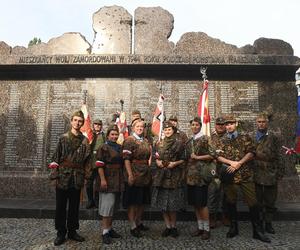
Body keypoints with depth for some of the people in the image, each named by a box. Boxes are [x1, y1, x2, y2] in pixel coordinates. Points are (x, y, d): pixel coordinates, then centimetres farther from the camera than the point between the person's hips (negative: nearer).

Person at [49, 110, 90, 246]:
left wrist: (84, 176, 4)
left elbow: (86, 160, 7)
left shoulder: (85, 140, 4)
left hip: (77, 177, 2)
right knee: (61, 206, 8)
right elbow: (56, 157, -1)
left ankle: (72, 231, 28)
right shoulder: (63, 138, -1)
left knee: (74, 206, 12)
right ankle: (61, 233, 24)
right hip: (63, 176, -2)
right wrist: (54, 174, -5)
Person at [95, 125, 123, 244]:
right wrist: (102, 179, -20)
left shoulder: (119, 148, 13)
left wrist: (122, 179, 17)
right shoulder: (103, 147, -8)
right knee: (107, 205, -4)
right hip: (108, 180, -7)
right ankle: (105, 232, 6)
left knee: (113, 205, 14)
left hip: (118, 181, 7)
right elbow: (99, 165, -13)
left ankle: (109, 228, 27)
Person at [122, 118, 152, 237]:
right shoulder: (129, 140, -9)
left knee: (142, 201, 16)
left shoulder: (146, 141, 13)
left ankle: (139, 222, 32)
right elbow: (126, 159, -15)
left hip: (145, 175, 7)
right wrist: (130, 175, -20)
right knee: (133, 201, 2)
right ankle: (133, 226, 13)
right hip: (134, 175, -7)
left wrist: (148, 167, 11)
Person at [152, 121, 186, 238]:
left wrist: (175, 163, -14)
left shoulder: (179, 143, 0)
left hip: (174, 176, -3)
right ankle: (168, 226, 21)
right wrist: (157, 162, -3)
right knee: (162, 202, 6)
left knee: (172, 202, 0)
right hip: (161, 175, 4)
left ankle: (173, 226, 20)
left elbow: (183, 159, 2)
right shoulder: (159, 144, 11)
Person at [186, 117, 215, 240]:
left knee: (202, 203, -2)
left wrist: (198, 157, -14)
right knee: (194, 202, 11)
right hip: (191, 174, 7)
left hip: (201, 174, -7)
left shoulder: (204, 139, -6)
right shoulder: (190, 141, 14)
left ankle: (206, 229, 14)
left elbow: (212, 155, -11)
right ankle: (200, 227, 24)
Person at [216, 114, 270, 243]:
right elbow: (219, 156, -1)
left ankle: (258, 230, 17)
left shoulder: (245, 137, 4)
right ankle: (233, 227, 27)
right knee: (231, 202, 11)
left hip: (246, 175, -1)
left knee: (252, 203, 2)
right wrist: (231, 162, -16)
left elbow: (251, 153, -6)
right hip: (229, 175, 2)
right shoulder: (222, 141, 7)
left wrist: (238, 163, -15)